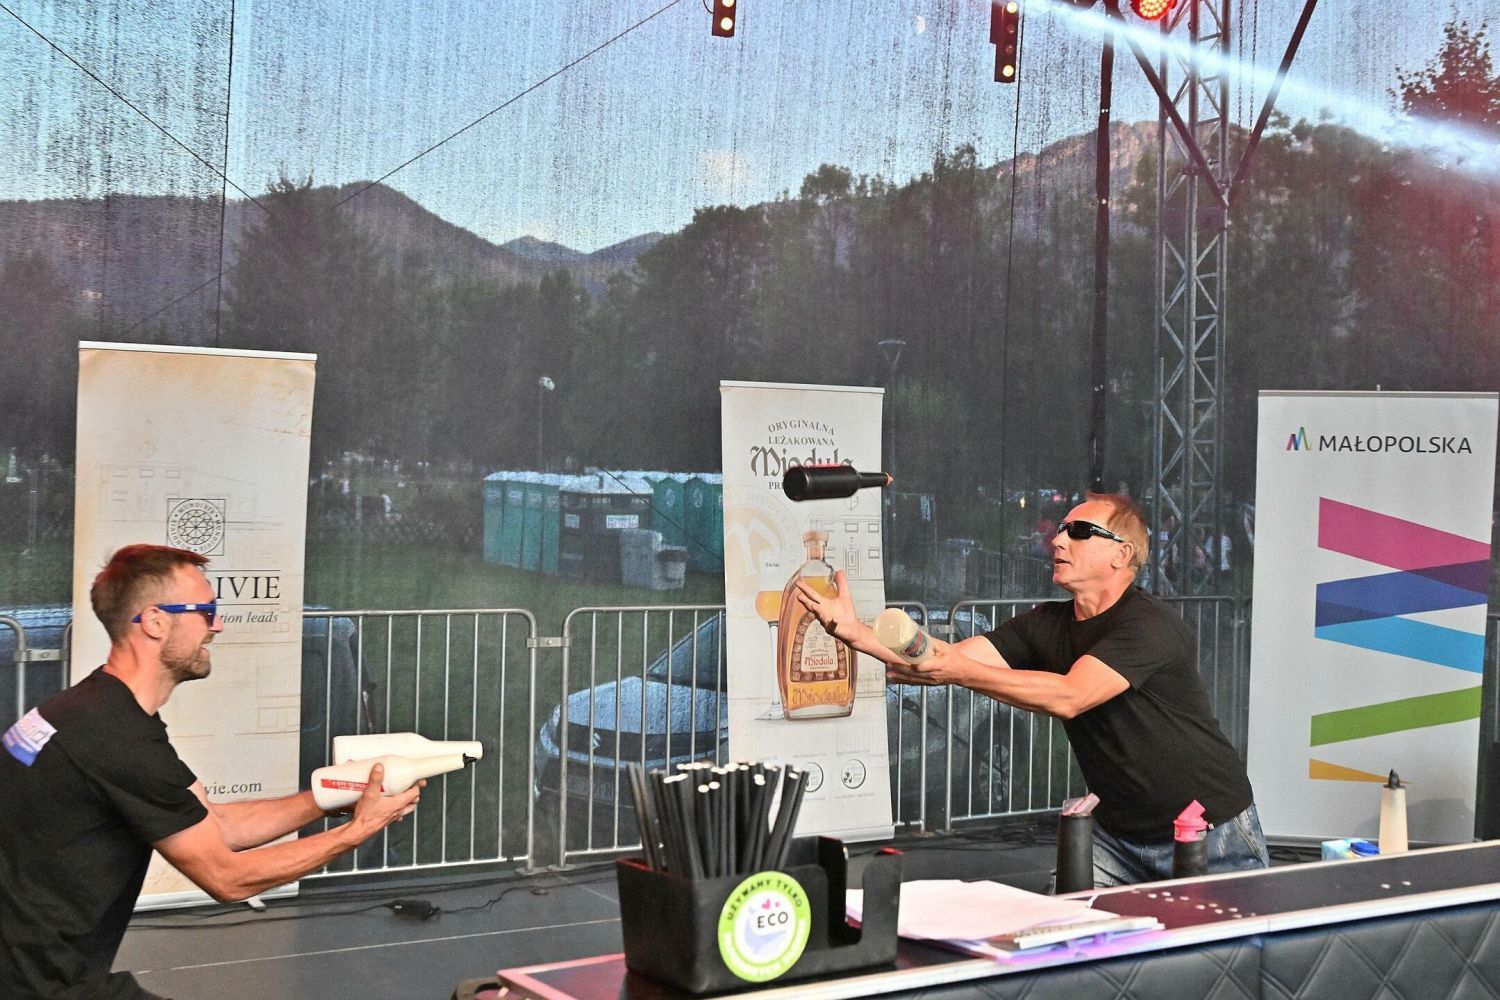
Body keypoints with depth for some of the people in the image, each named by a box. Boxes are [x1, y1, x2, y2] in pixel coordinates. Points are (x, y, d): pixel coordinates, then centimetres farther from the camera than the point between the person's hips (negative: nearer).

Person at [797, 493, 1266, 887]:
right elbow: (945, 658, -9)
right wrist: (855, 631, -22)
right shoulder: (1047, 625, 0)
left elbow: (1068, 697, -34)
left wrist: (960, 671, -38)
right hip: (1118, 829, 6)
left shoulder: (1150, 626, -22)